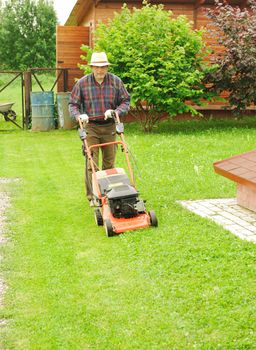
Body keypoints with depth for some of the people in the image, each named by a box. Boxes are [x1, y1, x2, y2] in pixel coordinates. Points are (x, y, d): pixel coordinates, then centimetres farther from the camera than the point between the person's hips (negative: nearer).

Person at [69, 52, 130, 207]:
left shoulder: (116, 81, 0)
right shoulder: (82, 83, -3)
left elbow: (125, 101, 5)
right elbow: (73, 104, 3)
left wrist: (115, 111, -14)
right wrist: (79, 115, -17)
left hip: (109, 126, 2)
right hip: (90, 127, -2)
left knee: (109, 162, 10)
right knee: (92, 163, -5)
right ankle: (93, 196, 0)